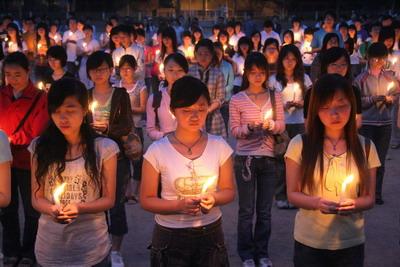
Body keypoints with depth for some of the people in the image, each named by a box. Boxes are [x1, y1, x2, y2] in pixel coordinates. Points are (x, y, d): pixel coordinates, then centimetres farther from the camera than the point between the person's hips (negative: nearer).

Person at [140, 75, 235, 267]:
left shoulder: (220, 147, -5)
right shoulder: (157, 151, -11)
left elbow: (229, 191, 5)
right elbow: (146, 200, -6)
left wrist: (213, 198, -17)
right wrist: (178, 205, -22)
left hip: (210, 233, 2)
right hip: (170, 236, -1)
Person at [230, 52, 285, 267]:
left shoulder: (275, 96, 4)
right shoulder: (237, 99, -4)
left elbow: (282, 126, 4)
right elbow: (234, 130, -4)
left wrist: (270, 124, -17)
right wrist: (249, 127, -22)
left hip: (269, 158, 2)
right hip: (245, 158, -2)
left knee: (265, 210, 9)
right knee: (247, 210, 4)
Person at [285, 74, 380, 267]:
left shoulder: (365, 147, -3)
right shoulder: (300, 145, -8)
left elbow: (369, 198, 3)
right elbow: (292, 194, -3)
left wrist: (353, 205, -19)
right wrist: (317, 203, -22)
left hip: (351, 243, 1)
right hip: (309, 242, -1)